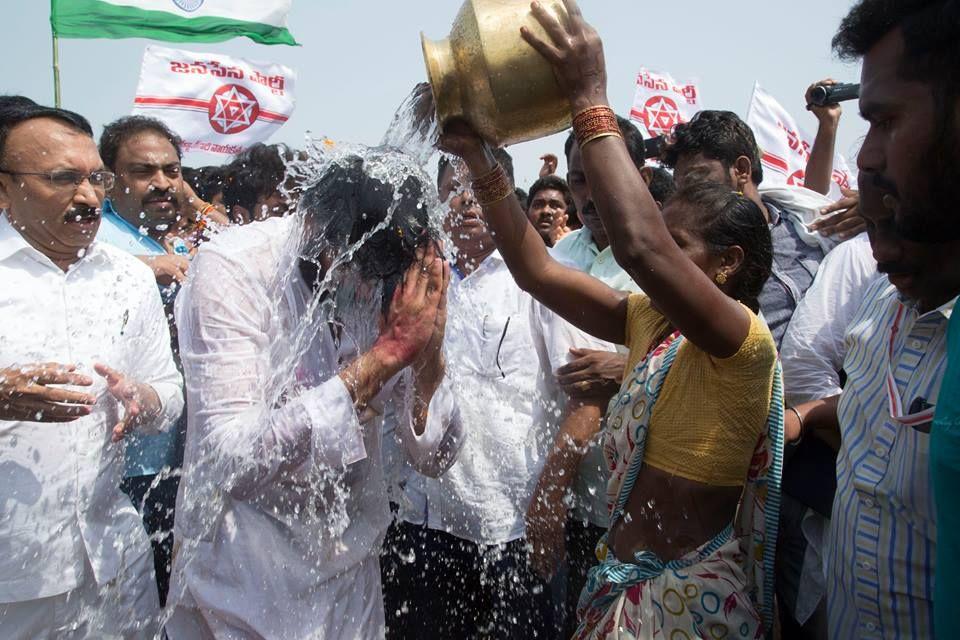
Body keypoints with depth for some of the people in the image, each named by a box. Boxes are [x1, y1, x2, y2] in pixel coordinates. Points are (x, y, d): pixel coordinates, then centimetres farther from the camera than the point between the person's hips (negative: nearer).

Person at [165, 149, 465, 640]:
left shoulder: (401, 281, -10)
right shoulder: (231, 267, -22)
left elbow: (435, 459, -7)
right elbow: (229, 463, -32)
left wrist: (429, 357, -26)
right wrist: (384, 354, -33)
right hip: (243, 582, -4)